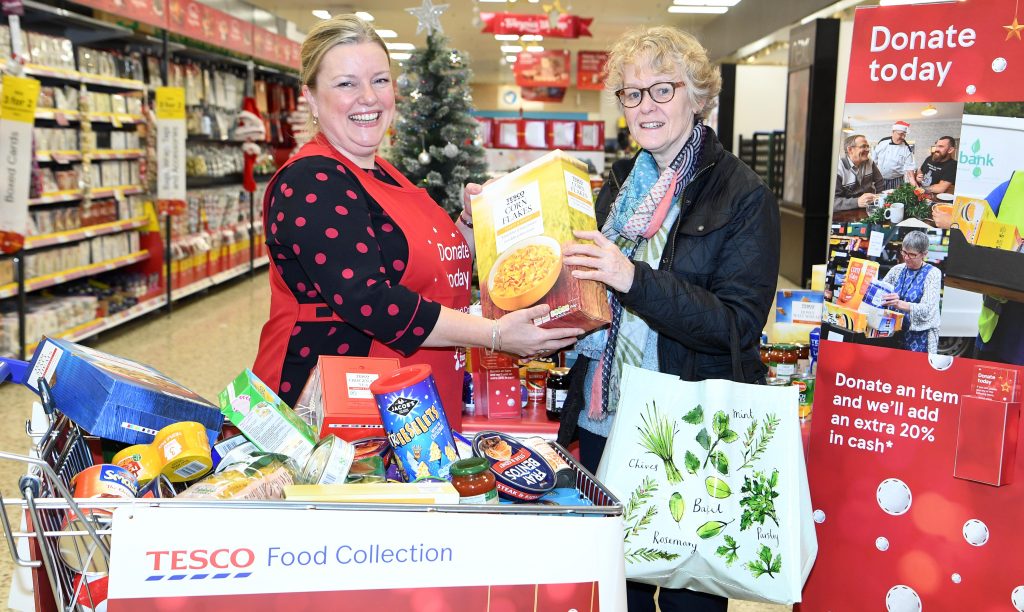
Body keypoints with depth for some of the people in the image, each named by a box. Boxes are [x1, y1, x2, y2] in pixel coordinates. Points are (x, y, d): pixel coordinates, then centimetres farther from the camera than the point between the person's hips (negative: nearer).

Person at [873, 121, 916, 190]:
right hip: (879, 180, 1)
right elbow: (874, 161, 6)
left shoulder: (907, 149, -6)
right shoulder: (882, 142, -2)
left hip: (896, 182, -1)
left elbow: (909, 168, -8)